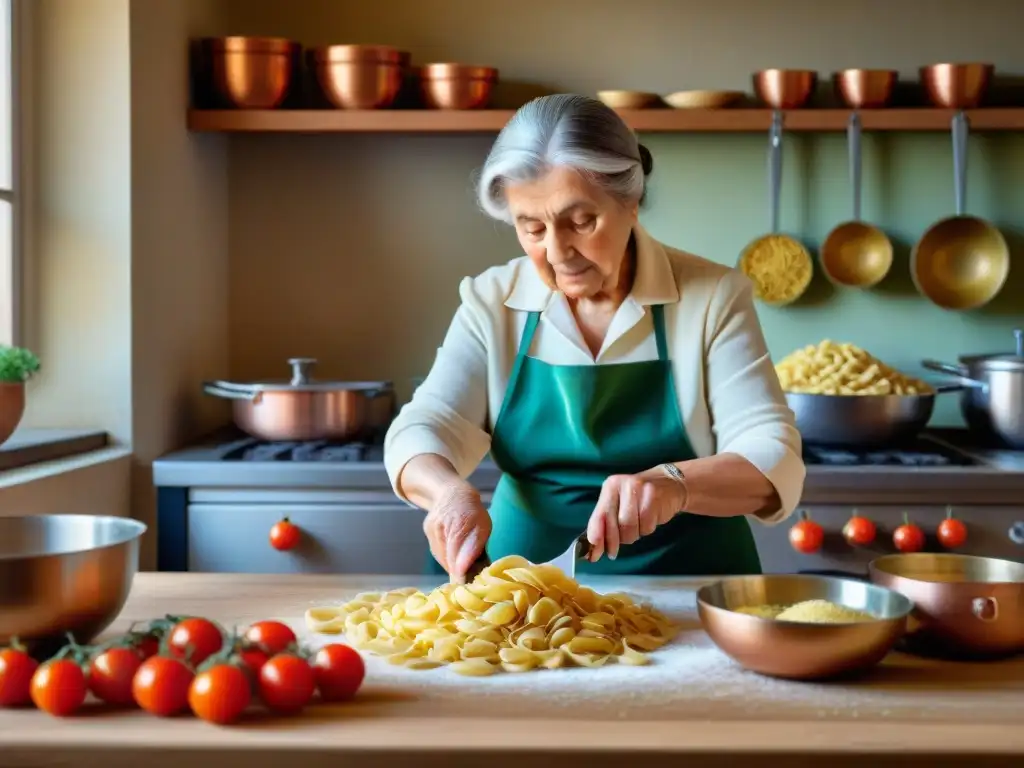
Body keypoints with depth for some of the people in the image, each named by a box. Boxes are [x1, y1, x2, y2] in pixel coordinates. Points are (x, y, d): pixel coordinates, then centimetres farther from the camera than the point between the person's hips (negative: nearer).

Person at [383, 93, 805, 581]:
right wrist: (450, 491, -30)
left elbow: (775, 463, -14)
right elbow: (422, 433, -6)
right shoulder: (491, 303, 1)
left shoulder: (712, 297, -7)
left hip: (686, 595, -1)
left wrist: (674, 484, -35)